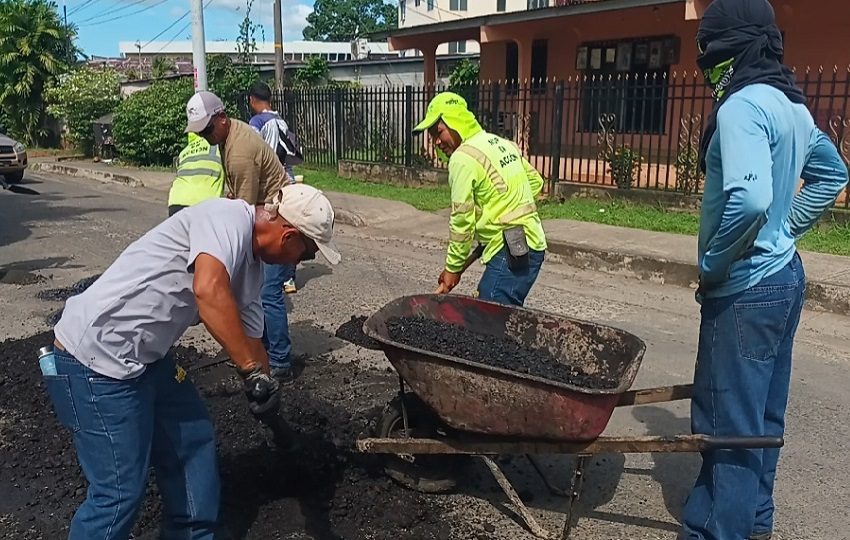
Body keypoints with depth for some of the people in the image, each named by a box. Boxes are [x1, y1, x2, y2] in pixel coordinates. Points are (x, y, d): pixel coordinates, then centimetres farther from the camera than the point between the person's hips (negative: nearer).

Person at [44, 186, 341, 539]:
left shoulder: (251, 267, 8)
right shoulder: (228, 216, -20)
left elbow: (249, 338, 14)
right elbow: (209, 290, -37)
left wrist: (265, 391, 7)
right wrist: (255, 372, -34)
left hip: (145, 357, 10)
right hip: (95, 358, -10)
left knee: (192, 441, 18)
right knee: (122, 490, -2)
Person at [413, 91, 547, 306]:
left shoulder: (463, 158, -11)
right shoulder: (502, 143, 14)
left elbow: (462, 220, -11)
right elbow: (535, 181, 21)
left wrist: (453, 268, -3)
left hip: (510, 253, -10)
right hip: (533, 243, 10)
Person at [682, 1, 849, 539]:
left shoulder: (742, 105, -19)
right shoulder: (791, 104, 11)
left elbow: (749, 199, -33)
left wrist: (712, 267, -19)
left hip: (746, 289, -10)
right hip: (785, 275, 10)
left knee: (727, 423, 1)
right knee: (763, 414, 20)